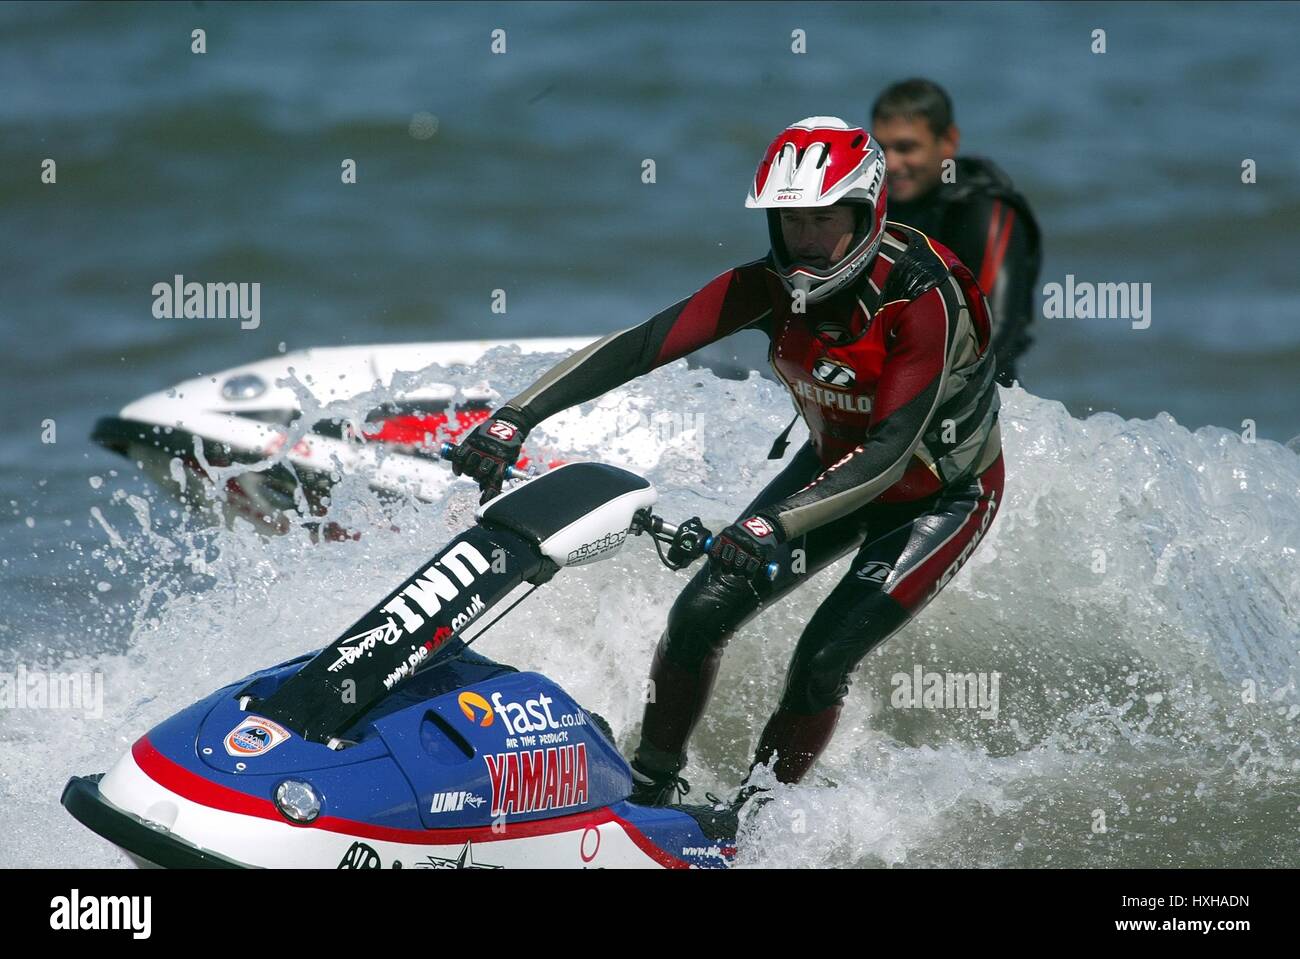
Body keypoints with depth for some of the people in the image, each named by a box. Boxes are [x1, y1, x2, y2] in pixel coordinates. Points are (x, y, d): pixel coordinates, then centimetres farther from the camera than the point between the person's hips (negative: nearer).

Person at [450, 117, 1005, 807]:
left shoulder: (920, 299, -34)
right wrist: (517, 416, -37)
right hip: (836, 463, 5)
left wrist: (778, 524, -53)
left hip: (945, 495, -5)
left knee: (822, 659, -20)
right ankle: (648, 787, 12)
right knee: (700, 613, -7)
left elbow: (891, 451, -41)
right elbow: (640, 346, -26)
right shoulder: (773, 285, -19)